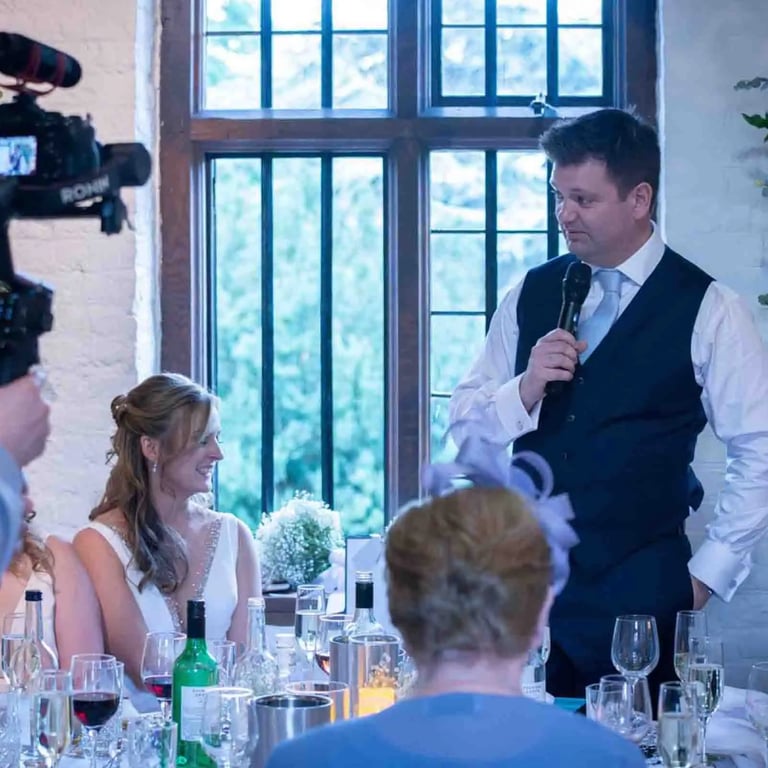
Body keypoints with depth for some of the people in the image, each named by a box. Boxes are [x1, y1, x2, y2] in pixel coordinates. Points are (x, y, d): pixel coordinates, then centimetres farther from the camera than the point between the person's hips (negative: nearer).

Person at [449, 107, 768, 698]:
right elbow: (464, 422, 11)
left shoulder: (710, 311, -3)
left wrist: (708, 573, -2)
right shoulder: (530, 296, 9)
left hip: (644, 591, -3)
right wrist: (524, 390, -9)